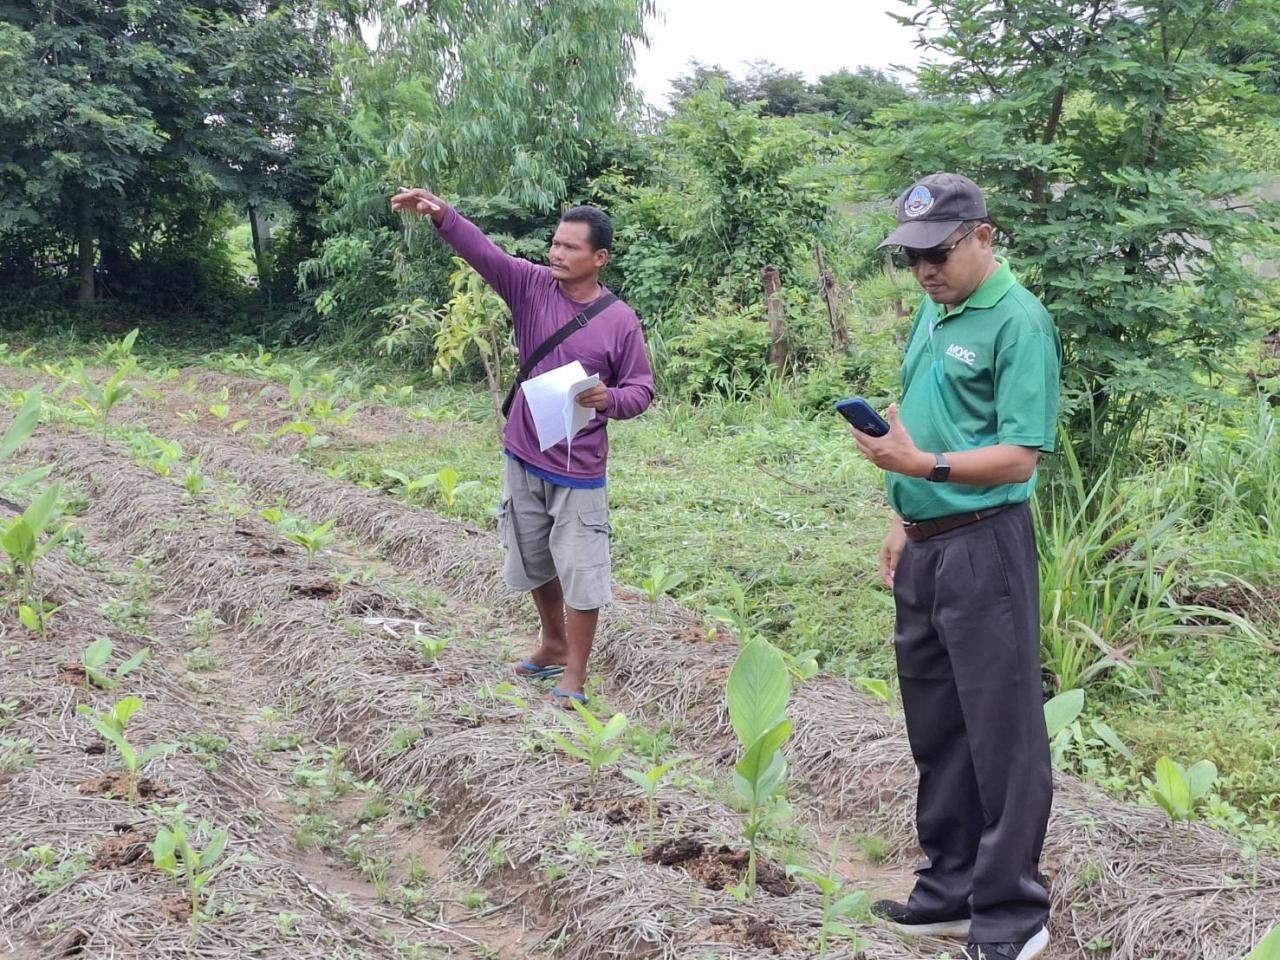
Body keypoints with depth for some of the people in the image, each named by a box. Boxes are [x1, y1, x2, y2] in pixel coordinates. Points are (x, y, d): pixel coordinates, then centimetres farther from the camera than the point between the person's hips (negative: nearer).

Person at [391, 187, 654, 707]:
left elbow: (641, 390, -4)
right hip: (523, 458, 4)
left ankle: (574, 677, 12)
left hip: (579, 471, -4)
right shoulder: (532, 287, -3)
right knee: (536, 563, 20)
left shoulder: (620, 321, -10)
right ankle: (553, 645, 41)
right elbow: (483, 251, -18)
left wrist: (610, 399, -26)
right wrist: (441, 215, -35)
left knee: (581, 573, 0)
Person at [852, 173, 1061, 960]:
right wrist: (903, 521, 15)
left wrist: (924, 467, -30)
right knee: (936, 729, 15)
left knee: (1002, 733, 0)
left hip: (984, 547, -9)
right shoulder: (933, 313, 13)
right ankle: (951, 890, 27)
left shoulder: (1017, 321, -13)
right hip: (924, 547, 9)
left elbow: (1019, 457, -19)